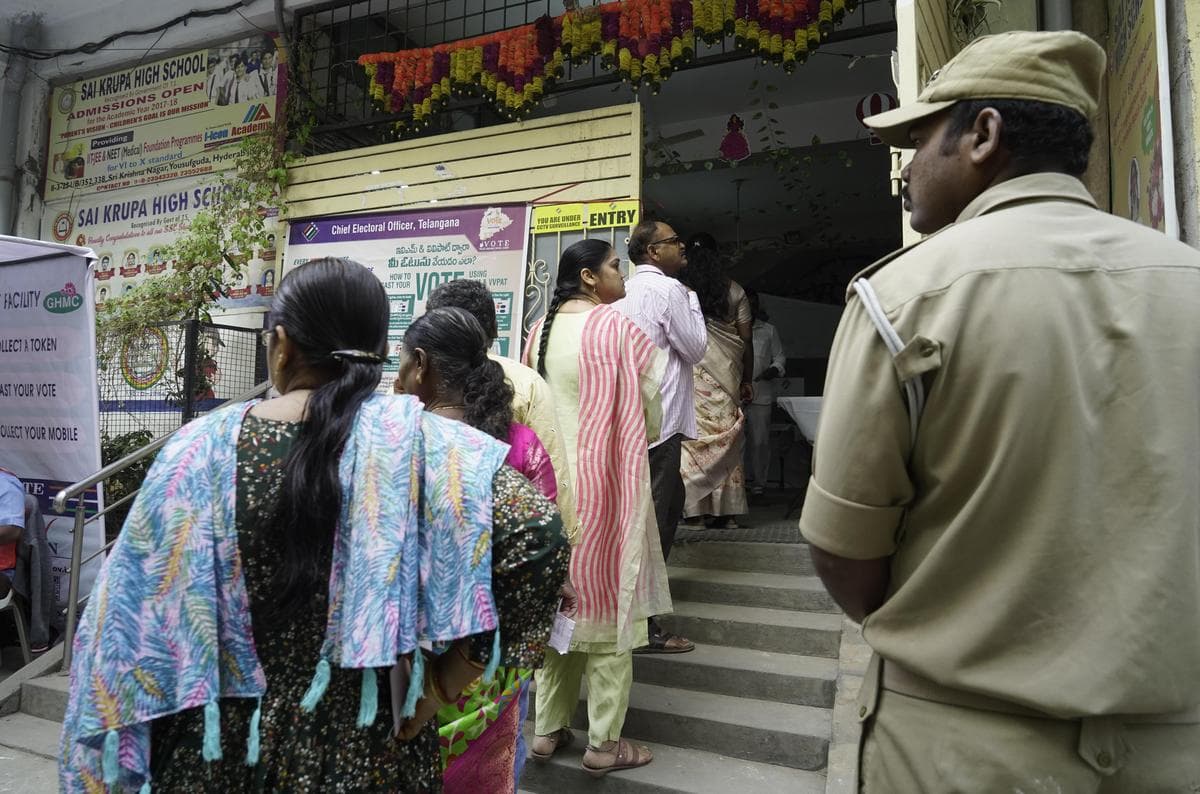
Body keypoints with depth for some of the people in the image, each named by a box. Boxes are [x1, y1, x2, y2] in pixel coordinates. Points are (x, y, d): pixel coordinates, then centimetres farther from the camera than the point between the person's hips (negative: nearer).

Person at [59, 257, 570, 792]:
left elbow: (124, 620, -6)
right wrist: (441, 686, -17)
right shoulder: (413, 440, -16)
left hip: (218, 748, 2)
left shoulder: (199, 450, -11)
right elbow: (538, 533, -28)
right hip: (369, 748, -1)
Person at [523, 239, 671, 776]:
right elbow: (648, 417, -7)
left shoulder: (539, 329, 6)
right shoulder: (617, 327, -12)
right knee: (608, 602, 4)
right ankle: (603, 743, 13)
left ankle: (547, 729, 24)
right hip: (605, 478, -6)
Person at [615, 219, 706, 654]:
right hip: (660, 421, -9)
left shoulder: (628, 291, 15)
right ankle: (643, 628, 2)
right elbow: (696, 349, -7)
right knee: (653, 517, -5)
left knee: (670, 500, 23)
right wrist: (692, 300, 2)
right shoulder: (669, 289, -12)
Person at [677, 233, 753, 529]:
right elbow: (746, 340, 7)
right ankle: (725, 509, 6)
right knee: (726, 438, 4)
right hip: (726, 375, 1)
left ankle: (694, 506, -1)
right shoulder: (734, 290, 6)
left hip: (689, 373, -1)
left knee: (692, 437, 1)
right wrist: (746, 380, 14)